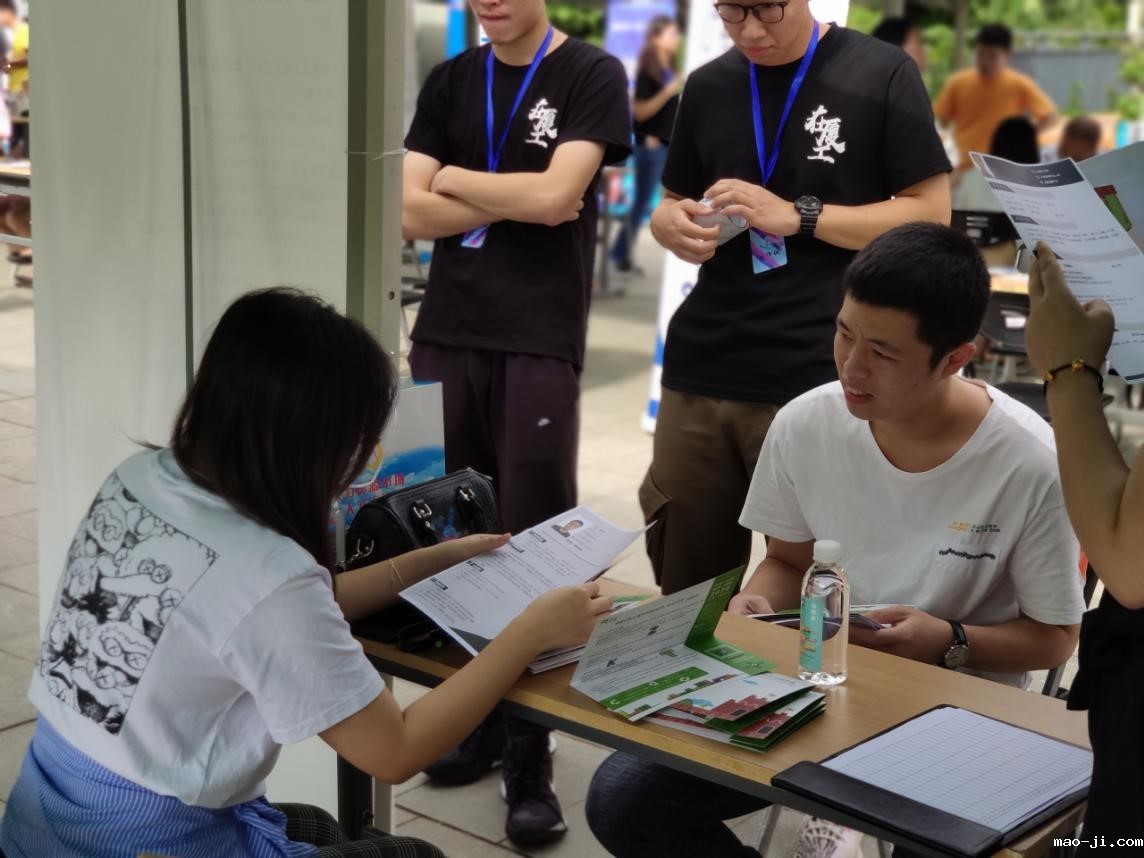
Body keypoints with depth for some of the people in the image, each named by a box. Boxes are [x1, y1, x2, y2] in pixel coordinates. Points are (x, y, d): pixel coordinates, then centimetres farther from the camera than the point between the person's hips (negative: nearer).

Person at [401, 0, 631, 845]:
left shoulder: (592, 76, 0)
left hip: (540, 342, -4)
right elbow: (413, 213, 4)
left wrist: (455, 180, 0)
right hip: (447, 333, 5)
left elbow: (556, 194, -13)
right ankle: (476, 716, 22)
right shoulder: (450, 81, 13)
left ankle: (530, 756, 5)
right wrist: (514, 199, -7)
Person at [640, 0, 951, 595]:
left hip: (816, 381, -4)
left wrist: (797, 216, -14)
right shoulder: (707, 85, 12)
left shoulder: (881, 75, -2)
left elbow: (931, 215, -5)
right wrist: (674, 225, -3)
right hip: (699, 373, 4)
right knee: (686, 590, 11)